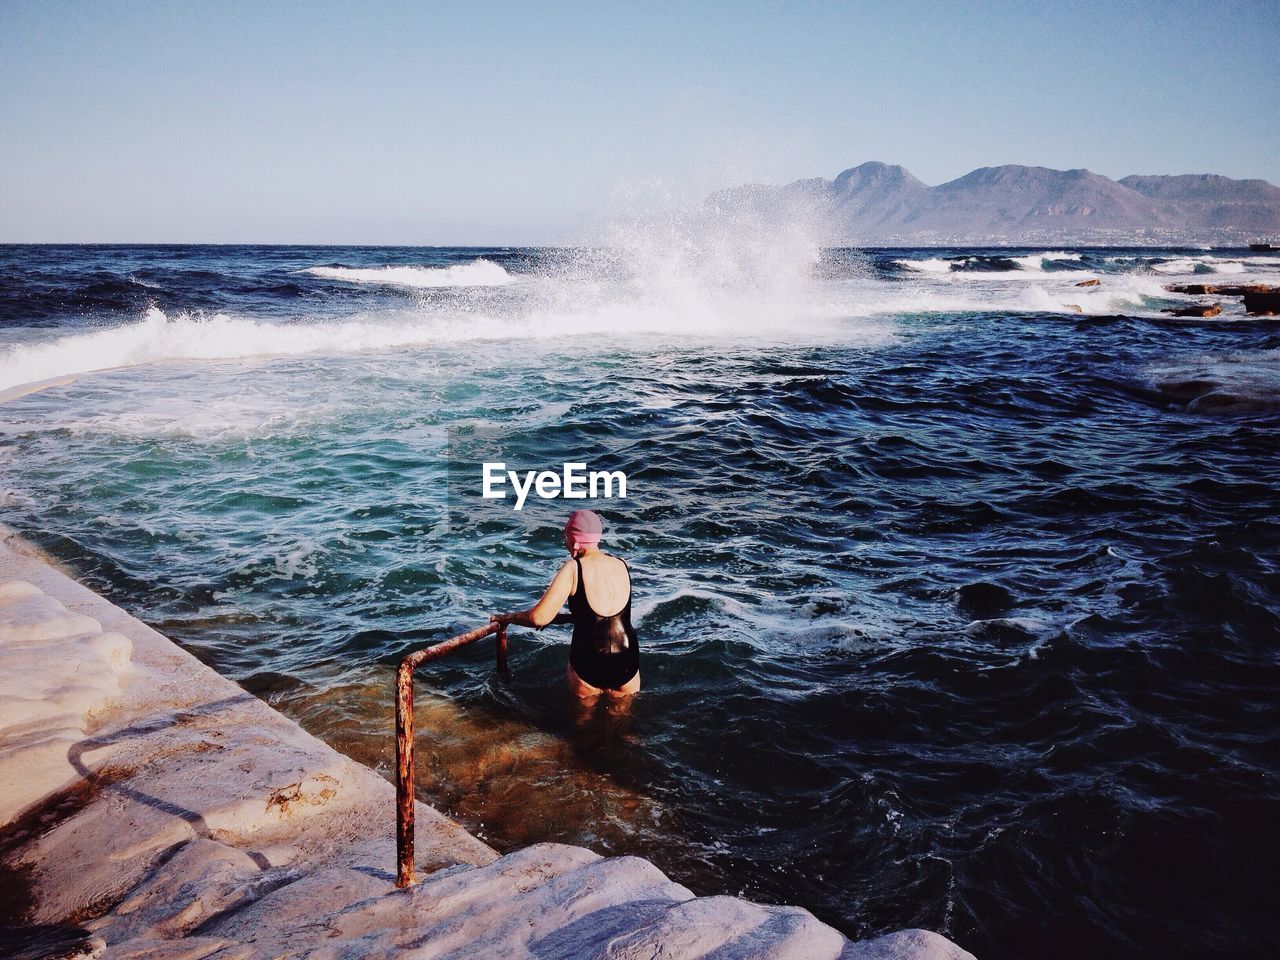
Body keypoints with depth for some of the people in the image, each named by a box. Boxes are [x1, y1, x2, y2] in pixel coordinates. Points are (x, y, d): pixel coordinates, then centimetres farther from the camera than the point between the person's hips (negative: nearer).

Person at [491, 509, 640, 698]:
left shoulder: (573, 568, -11)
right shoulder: (622, 565, 2)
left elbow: (539, 618, -16)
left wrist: (506, 617, 0)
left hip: (588, 667, -3)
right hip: (627, 667, 3)